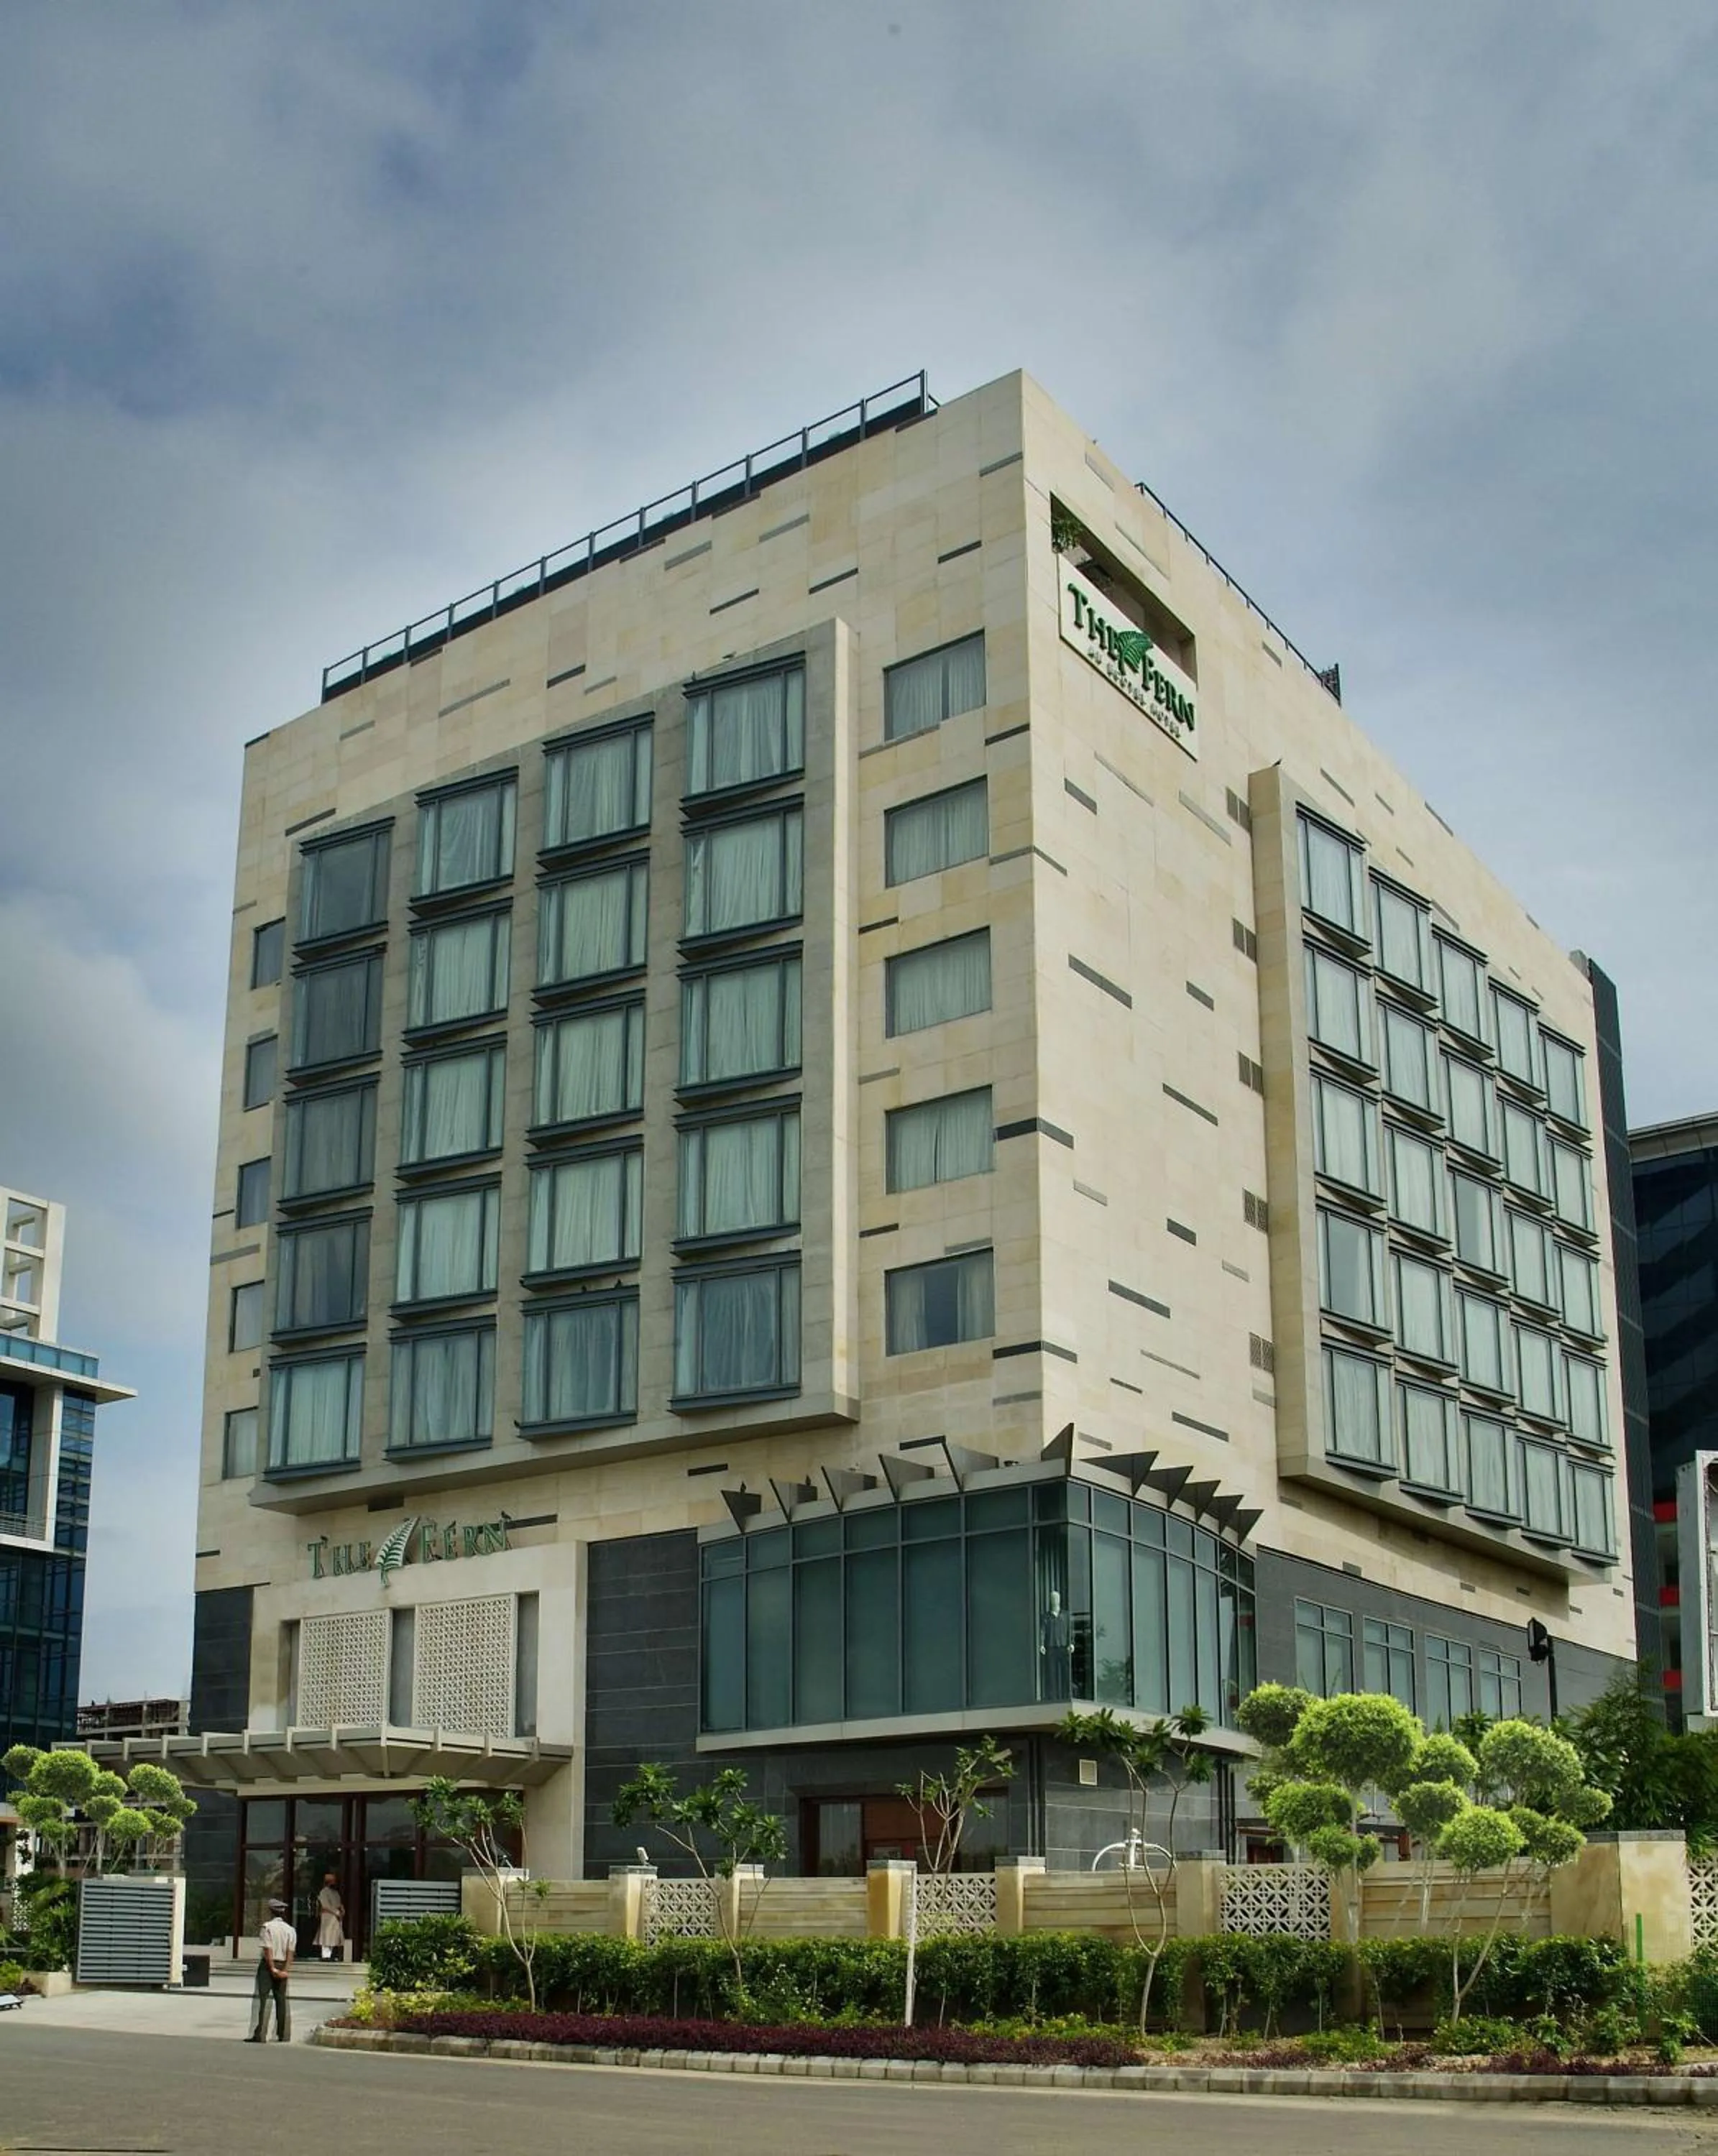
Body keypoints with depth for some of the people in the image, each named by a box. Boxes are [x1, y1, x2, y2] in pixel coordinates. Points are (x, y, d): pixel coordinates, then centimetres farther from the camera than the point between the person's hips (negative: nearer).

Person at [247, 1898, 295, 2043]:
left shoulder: (268, 1927, -8)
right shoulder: (290, 1930, 7)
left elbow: (268, 1950, -15)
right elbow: (291, 1952, -1)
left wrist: (272, 1968, -13)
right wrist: (285, 1970, -6)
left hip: (268, 1965, -5)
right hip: (283, 1966, 5)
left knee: (263, 1999, -5)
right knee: (281, 1999, 10)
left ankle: (260, 2035, -11)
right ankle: (284, 2035, 10)